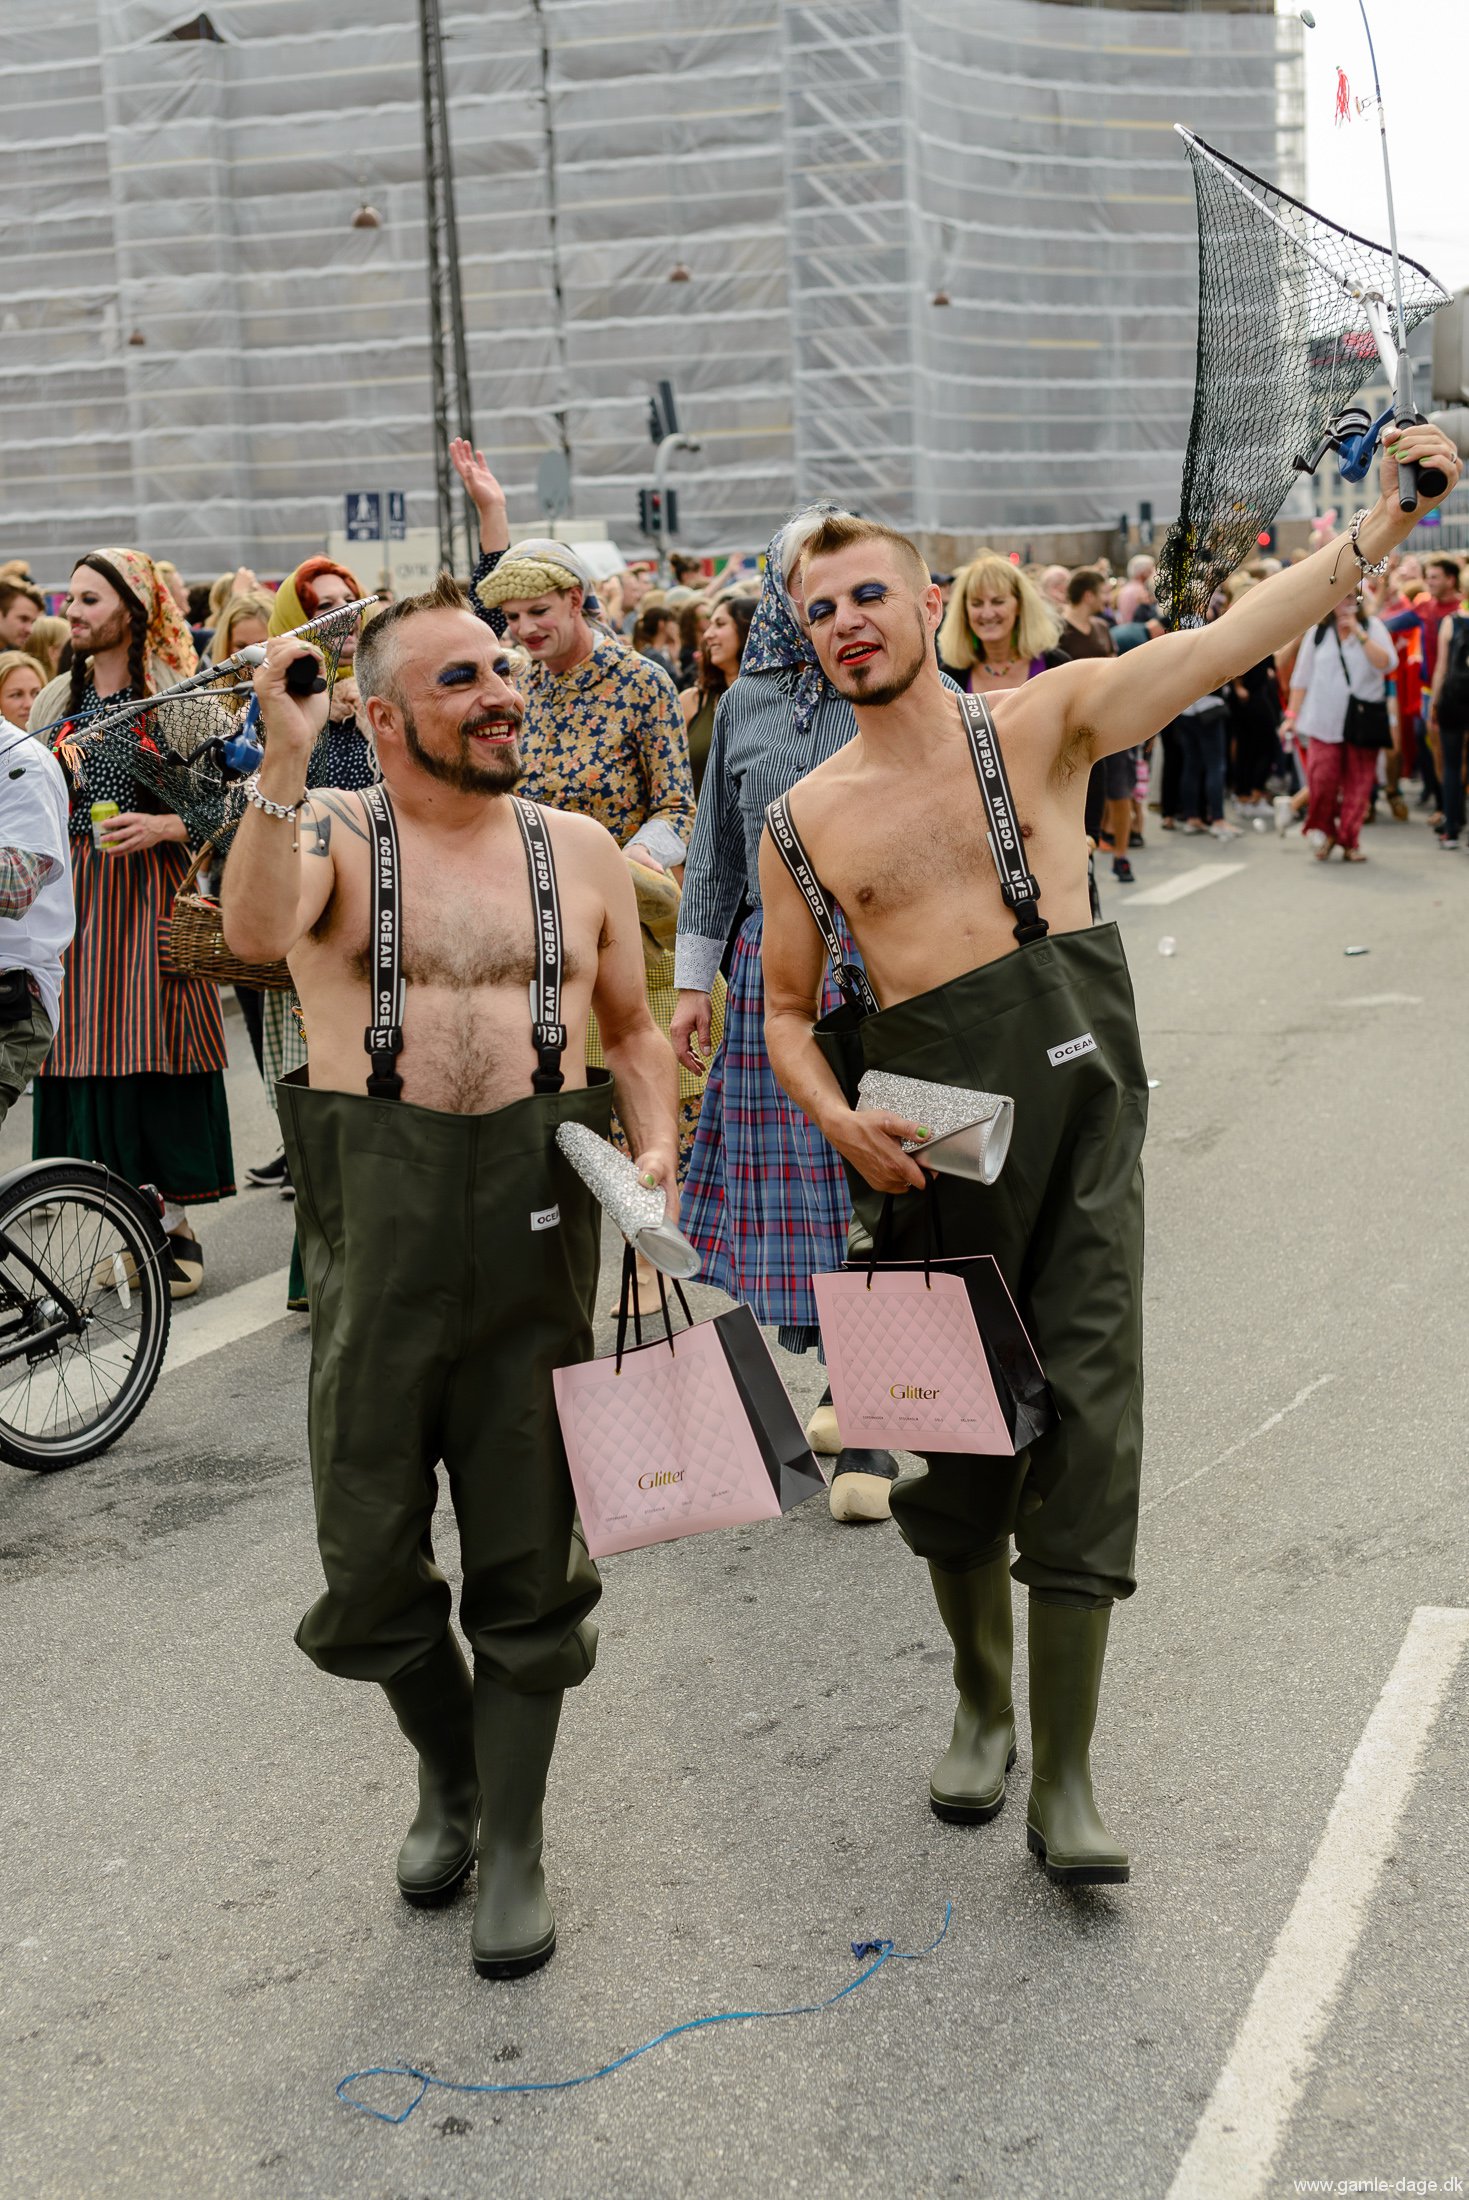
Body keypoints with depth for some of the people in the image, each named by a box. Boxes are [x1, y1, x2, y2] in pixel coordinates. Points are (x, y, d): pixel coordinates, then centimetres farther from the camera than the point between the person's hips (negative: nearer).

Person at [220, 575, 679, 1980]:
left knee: (530, 1550, 8)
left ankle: (512, 1839, 25)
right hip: (377, 1221, -1)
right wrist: (282, 766, -31)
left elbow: (632, 1028, 17)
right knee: (370, 1558, 8)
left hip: (537, 1215, 2)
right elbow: (257, 931, -22)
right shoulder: (329, 832, 1)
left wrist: (657, 1147, 0)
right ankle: (448, 1771, 36)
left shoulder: (577, 848, 10)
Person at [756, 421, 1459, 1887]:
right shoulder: (806, 818, 8)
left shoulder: (1042, 724, 5)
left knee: (1083, 1424, -4)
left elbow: (1226, 641, -6)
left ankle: (1063, 1778, 7)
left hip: (1072, 1102, -1)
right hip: (925, 1140, 2)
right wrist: (835, 1117, -6)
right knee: (947, 1424, 10)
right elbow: (786, 1010, 14)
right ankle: (980, 1705, 34)